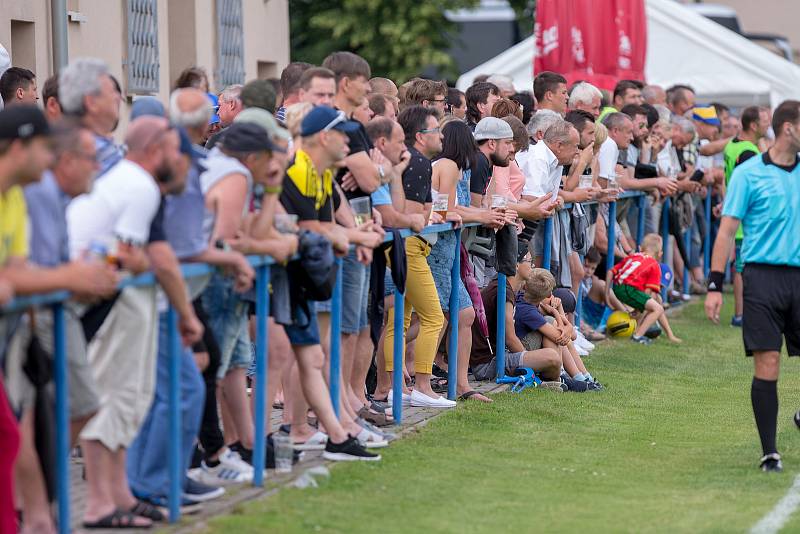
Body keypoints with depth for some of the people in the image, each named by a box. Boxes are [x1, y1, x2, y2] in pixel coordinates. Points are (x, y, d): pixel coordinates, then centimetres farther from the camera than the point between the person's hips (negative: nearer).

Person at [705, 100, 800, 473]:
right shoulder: (749, 174, -1)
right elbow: (727, 230, -1)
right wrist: (714, 286, -7)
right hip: (763, 276, -4)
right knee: (767, 365, -7)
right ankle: (769, 452, -1)